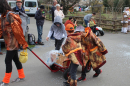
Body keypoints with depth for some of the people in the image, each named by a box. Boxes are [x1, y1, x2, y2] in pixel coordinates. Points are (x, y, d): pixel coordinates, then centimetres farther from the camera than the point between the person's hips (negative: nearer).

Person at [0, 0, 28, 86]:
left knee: (8, 60, -2)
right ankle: (21, 76, 30)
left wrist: (23, 43, -16)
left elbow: (18, 30, -20)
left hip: (13, 43, -9)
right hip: (9, 43, 9)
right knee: (16, 59, 16)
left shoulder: (10, 16, -20)